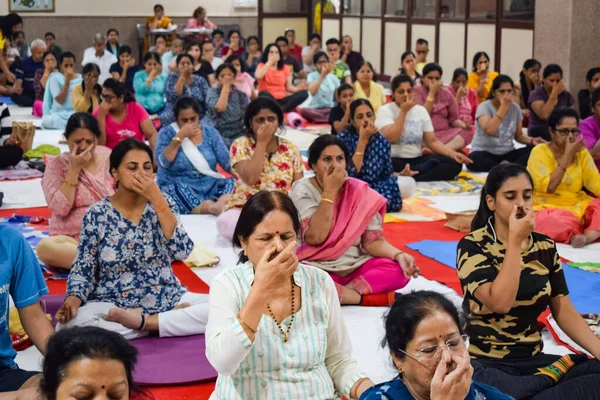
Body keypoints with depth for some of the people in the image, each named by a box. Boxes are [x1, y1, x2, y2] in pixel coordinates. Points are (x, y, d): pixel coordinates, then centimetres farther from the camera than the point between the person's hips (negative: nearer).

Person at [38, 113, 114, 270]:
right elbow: (60, 209, -14)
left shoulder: (109, 158, 4)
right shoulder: (56, 166, -1)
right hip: (71, 240, 0)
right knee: (45, 247, -35)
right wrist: (74, 169, -16)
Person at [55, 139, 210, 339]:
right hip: (113, 305, -1)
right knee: (69, 324, -32)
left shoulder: (162, 203, 1)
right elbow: (82, 270, -1)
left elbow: (182, 252, -13)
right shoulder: (97, 215, -3)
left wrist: (157, 201, -17)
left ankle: (144, 322, -14)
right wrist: (73, 300, -22)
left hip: (167, 299, 1)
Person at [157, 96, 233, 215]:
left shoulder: (210, 133, 9)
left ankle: (220, 205, -52)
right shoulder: (167, 133, 3)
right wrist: (180, 136, -14)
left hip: (210, 187, 3)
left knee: (233, 183, -25)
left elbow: (228, 162, 0)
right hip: (177, 188, -2)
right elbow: (162, 162, -12)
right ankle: (211, 208, -49)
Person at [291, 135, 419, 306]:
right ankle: (363, 297, -21)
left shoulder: (360, 191, 1)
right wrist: (329, 192, -19)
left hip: (354, 265, 3)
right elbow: (315, 237, -20)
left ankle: (332, 294, -19)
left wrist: (399, 255, -22)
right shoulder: (302, 190, -7)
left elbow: (373, 239, -3)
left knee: (398, 270, -22)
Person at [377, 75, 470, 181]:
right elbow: (391, 138, -17)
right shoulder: (385, 110, -1)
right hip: (394, 160, -5)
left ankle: (407, 178, -31)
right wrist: (403, 111, -12)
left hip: (417, 159, 5)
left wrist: (452, 153, -8)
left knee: (454, 163, -20)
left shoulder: (421, 110, 12)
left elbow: (432, 141, 8)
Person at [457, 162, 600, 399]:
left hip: (532, 361, 3)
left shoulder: (545, 247, 7)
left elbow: (564, 312, 7)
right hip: (484, 363, -3)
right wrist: (516, 241, -17)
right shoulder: (472, 246, -8)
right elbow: (500, 302, -21)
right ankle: (553, 377, -14)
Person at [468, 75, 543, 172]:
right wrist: (504, 106, -23)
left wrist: (531, 140, -8)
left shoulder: (515, 108, 5)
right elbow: (489, 130, -28)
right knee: (474, 159, -39)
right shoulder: (484, 107, -10)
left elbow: (518, 135, 14)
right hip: (485, 153, -4)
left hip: (508, 153, 4)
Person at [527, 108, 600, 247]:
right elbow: (548, 188, -18)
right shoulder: (539, 152, -6)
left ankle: (588, 236, -42)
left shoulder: (582, 152, 7)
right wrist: (568, 155, -17)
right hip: (547, 209, -5)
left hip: (578, 206, 5)